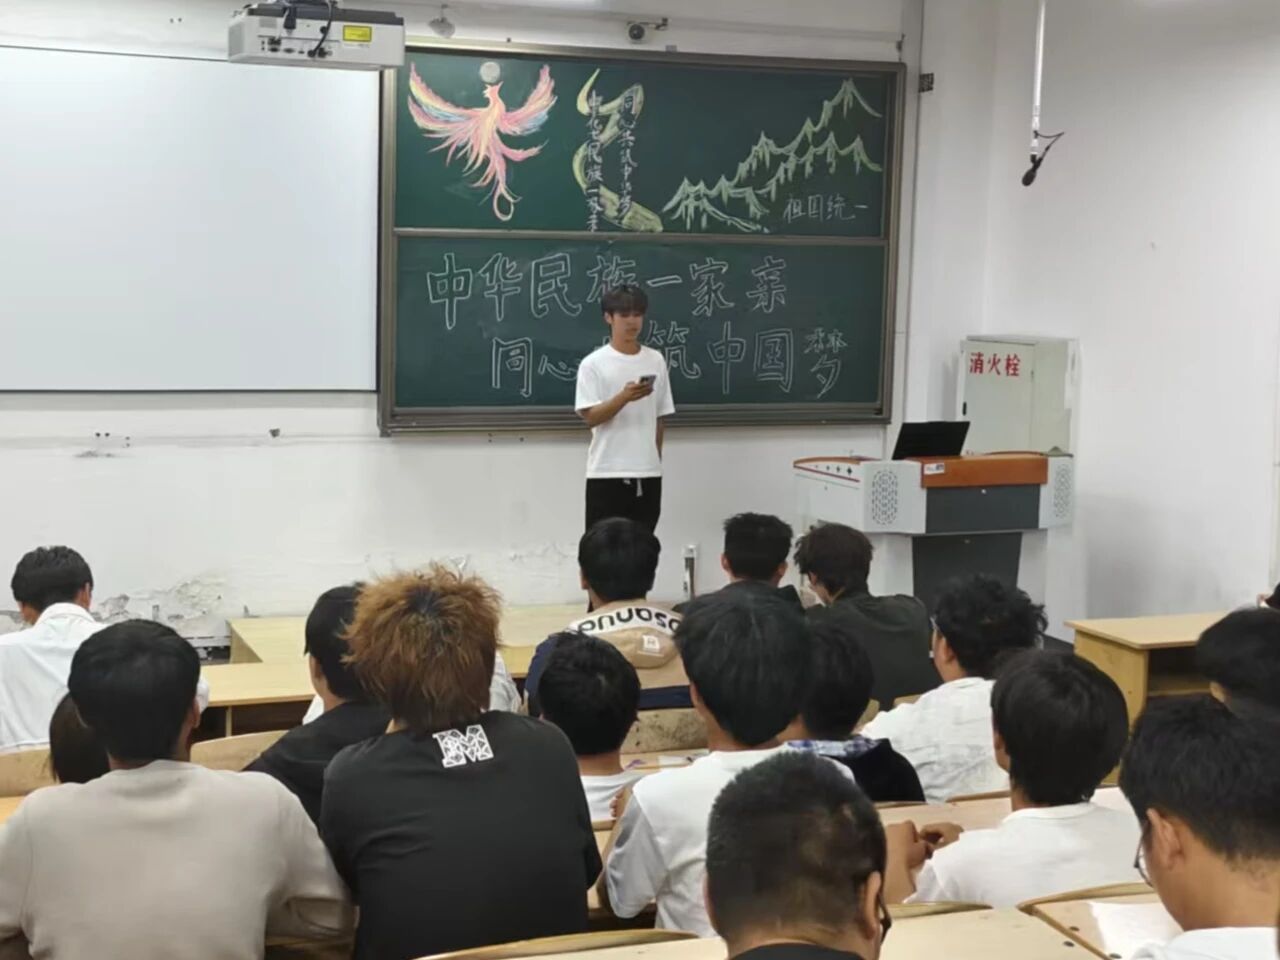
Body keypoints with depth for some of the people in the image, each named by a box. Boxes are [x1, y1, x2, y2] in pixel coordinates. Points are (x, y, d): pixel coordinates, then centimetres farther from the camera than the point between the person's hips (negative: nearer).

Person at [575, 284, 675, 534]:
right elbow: (590, 417, -11)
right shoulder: (593, 363, -4)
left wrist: (656, 462, 12)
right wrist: (624, 397, -25)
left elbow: (658, 418, 13)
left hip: (648, 474, 4)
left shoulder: (656, 360, 8)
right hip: (606, 473, -4)